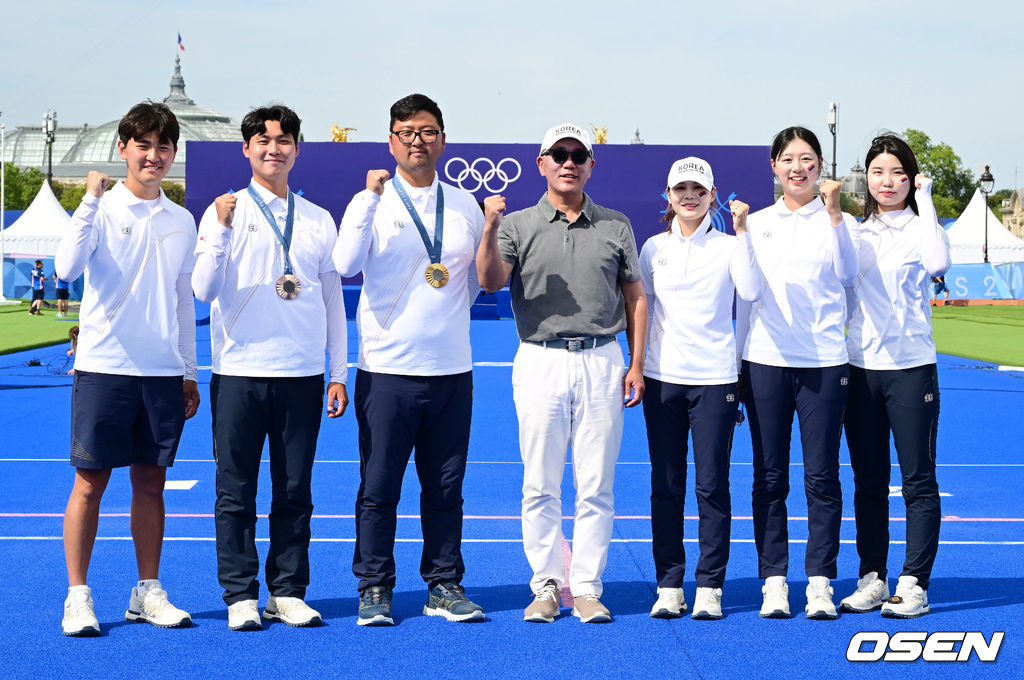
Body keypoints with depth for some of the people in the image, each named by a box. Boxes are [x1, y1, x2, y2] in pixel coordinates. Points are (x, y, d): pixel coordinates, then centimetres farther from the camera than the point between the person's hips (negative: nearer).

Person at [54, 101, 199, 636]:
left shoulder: (181, 221, 12)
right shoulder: (102, 208, -2)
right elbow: (66, 268, -19)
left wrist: (189, 372, 16)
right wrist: (91, 201, -22)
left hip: (164, 371, 4)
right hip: (103, 366, -4)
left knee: (151, 481, 9)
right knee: (90, 481, -1)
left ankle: (148, 592, 18)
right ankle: (77, 597, 7)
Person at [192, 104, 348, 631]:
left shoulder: (318, 220, 11)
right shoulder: (224, 211, 3)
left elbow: (333, 300, 14)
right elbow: (203, 289, -6)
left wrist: (338, 374, 10)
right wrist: (221, 230, -19)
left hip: (302, 375, 2)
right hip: (239, 372, -2)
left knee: (295, 490, 6)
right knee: (236, 490, 1)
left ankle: (288, 592, 15)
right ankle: (241, 596, 10)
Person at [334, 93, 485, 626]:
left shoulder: (465, 205, 10)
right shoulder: (373, 201, 0)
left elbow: (481, 277, 21)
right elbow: (346, 265, -16)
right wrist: (370, 198, -19)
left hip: (452, 367, 3)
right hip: (387, 367, -3)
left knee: (445, 487, 8)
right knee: (379, 486, 0)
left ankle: (445, 586, 17)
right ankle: (374, 588, 11)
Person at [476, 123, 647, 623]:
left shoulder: (615, 225, 10)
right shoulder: (518, 225, 6)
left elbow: (635, 297, 13)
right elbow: (491, 282, -9)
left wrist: (636, 364, 6)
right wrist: (490, 231, -25)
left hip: (602, 362, 1)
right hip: (540, 362, -1)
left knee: (596, 485, 2)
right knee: (540, 485, 2)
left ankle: (587, 587, 10)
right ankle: (547, 584, 12)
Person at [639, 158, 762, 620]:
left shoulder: (727, 246, 3)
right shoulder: (654, 247, 9)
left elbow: (751, 292, -14)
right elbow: (640, 307, 14)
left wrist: (742, 232, -17)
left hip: (715, 378, -2)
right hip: (663, 377, 2)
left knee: (712, 486, -1)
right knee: (666, 486, 4)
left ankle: (710, 588, 7)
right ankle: (669, 586, 11)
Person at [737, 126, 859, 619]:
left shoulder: (840, 221, 7)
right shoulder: (756, 223, 13)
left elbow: (846, 273, -12)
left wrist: (833, 212, -15)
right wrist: (738, 363, 13)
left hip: (824, 362, -2)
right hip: (765, 360, 2)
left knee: (822, 477, -1)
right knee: (769, 478, 3)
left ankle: (820, 582, 6)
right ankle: (774, 581, 9)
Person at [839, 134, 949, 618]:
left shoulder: (920, 229, 0)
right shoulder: (856, 233, 11)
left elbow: (938, 263, -23)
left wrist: (924, 198, -16)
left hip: (911, 368, -4)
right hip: (860, 368, 4)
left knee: (918, 480, -2)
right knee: (868, 483, 8)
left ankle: (914, 584, 2)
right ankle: (872, 578, 16)